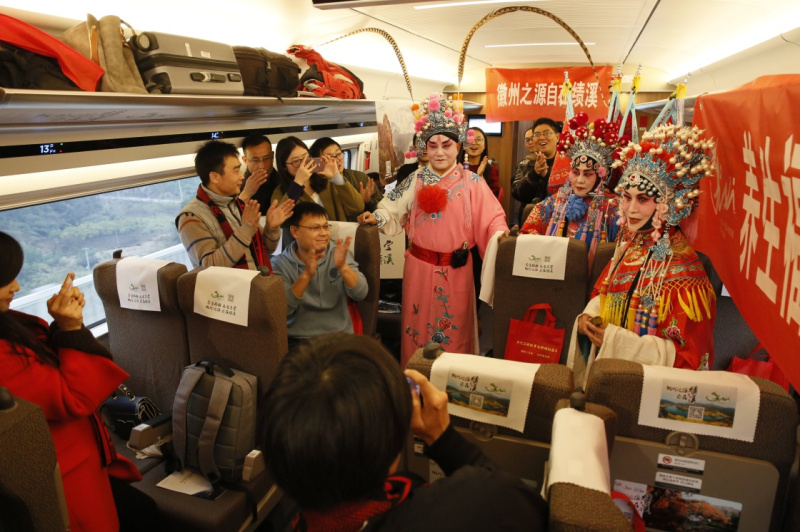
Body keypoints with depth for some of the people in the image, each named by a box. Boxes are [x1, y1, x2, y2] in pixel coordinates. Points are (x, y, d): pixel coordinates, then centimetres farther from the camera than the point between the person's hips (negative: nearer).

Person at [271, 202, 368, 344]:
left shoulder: (339, 254, 4)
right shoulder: (281, 263, -1)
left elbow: (360, 294, -8)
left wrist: (342, 266, -25)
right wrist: (306, 275, -25)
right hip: (297, 339, -1)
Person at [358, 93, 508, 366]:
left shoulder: (471, 183, -4)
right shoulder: (416, 181, 2)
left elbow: (491, 218, -7)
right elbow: (393, 210, 3)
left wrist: (500, 232, -26)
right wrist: (376, 216, -16)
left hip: (456, 271, -1)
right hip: (420, 269, 1)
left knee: (455, 330, 12)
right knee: (419, 327, 12)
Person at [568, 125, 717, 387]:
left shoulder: (683, 267, -13)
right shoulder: (629, 245, 5)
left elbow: (683, 355, -13)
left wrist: (616, 340, -19)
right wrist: (588, 316, -4)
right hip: (604, 367, 5)